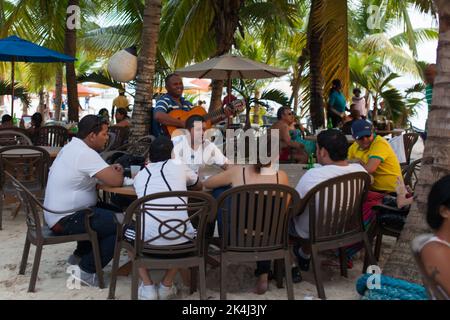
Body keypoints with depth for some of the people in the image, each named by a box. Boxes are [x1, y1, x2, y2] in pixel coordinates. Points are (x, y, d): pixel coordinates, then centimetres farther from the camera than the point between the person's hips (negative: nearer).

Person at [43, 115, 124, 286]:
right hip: (65, 220, -11)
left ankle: (80, 255, 27)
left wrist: (110, 169, 4)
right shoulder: (86, 153, -22)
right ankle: (87, 270, -1)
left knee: (108, 212, 24)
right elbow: (115, 181, -26)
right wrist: (119, 171, -2)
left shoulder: (72, 147, 10)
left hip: (57, 213, 11)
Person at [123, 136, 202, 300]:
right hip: (180, 237, 0)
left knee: (127, 231, 34)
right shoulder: (178, 166, 17)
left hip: (149, 237, 1)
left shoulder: (140, 175, 20)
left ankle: (147, 286, 24)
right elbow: (199, 187, 34)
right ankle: (166, 285, 28)